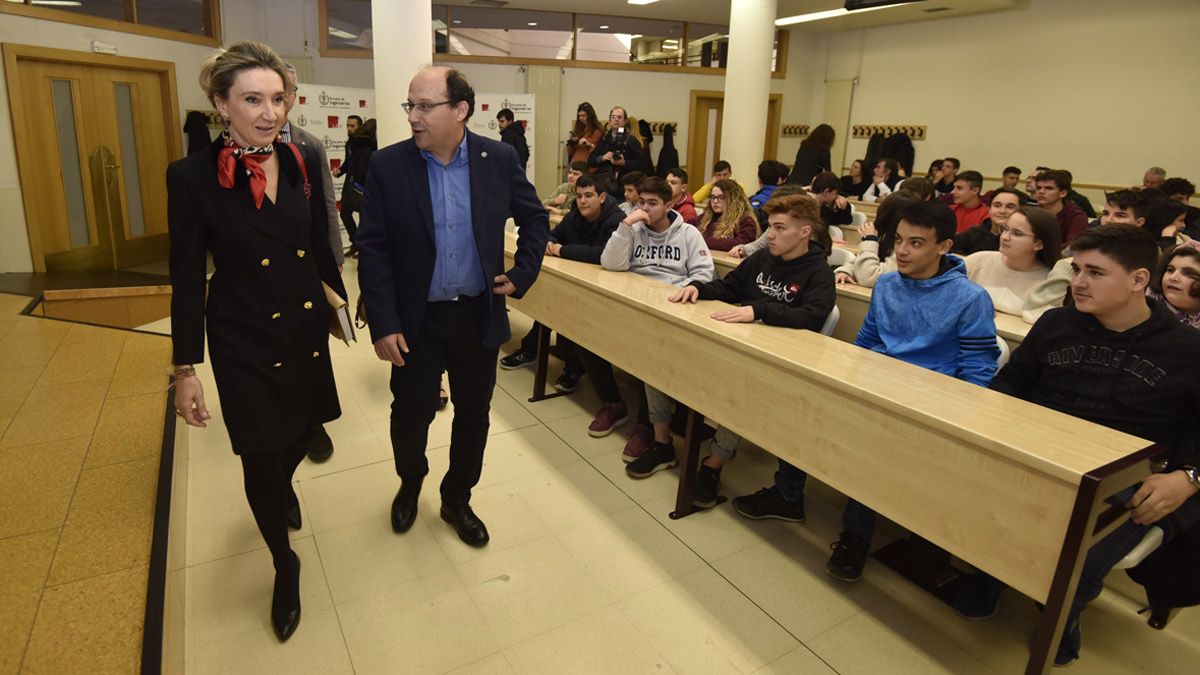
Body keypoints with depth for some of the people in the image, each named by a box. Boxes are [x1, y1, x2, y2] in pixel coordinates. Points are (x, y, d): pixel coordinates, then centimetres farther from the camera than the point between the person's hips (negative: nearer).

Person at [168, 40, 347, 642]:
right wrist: (185, 369, -7)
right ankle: (284, 563, 31)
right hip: (244, 343, -4)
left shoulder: (304, 165, -1)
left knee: (303, 429, 20)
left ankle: (282, 487, 57)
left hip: (306, 329, 4)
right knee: (260, 456, 5)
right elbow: (187, 279, -9)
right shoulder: (192, 176, -12)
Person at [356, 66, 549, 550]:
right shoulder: (388, 164, -8)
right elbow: (372, 248, -7)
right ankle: (410, 484, 44)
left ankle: (456, 500, 37)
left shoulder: (500, 159, -4)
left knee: (473, 416, 13)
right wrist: (383, 324, -12)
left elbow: (535, 220, 9)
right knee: (410, 415, 12)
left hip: (480, 316, 2)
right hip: (415, 320, -1)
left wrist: (522, 274, -2)